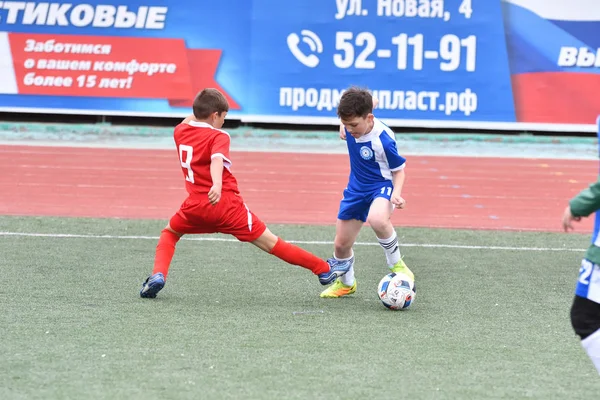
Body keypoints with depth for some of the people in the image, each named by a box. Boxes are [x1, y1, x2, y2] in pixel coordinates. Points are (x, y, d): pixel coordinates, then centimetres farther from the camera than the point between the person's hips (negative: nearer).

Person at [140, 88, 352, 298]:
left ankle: (158, 275, 5)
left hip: (196, 206, 4)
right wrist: (217, 185, -45)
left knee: (169, 234, 31)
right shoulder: (218, 137, -8)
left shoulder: (180, 132, 9)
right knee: (270, 242, 2)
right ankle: (324, 269, 9)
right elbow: (217, 160, -29)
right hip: (227, 204, -4)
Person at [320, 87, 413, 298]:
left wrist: (396, 193, -30)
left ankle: (397, 265, -18)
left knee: (376, 219, -42)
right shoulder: (352, 123, -13)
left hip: (382, 186, -7)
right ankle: (346, 283, 41)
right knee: (341, 245, 11)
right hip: (356, 188, 7)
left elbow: (398, 169, -15)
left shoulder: (383, 140, -29)